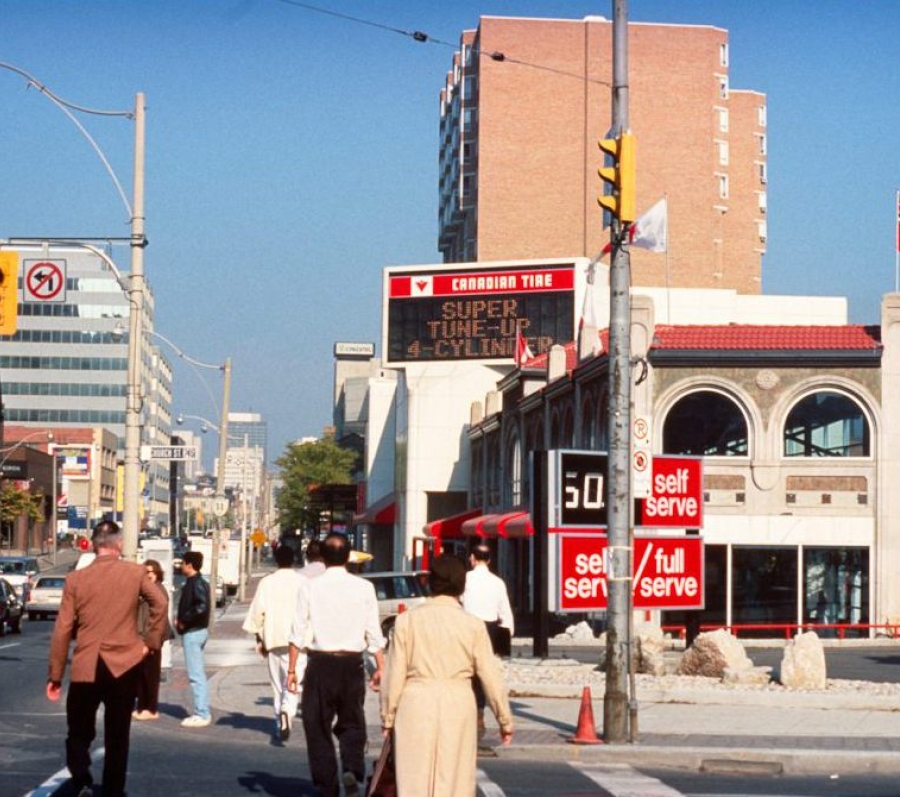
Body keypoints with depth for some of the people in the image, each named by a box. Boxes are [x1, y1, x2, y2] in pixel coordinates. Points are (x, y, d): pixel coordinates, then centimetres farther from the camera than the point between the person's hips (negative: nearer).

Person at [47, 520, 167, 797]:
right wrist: (151, 642, 1)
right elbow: (159, 602, -11)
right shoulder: (135, 573, -1)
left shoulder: (76, 578, 0)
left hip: (85, 668, 0)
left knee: (79, 732, 11)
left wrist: (55, 675, 5)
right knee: (117, 736, 10)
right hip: (124, 665, 0)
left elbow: (63, 630, 0)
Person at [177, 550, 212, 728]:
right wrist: (181, 619, 6)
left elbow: (202, 605, -28)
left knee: (196, 675, -8)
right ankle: (203, 712, 19)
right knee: (198, 674, 14)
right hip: (197, 631, 11)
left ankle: (201, 714, -7)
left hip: (193, 632, -11)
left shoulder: (196, 583, -15)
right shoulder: (196, 582, 14)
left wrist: (184, 620, -19)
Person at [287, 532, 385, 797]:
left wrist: (292, 669, 2)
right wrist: (380, 667, 7)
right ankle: (352, 769, -12)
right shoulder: (364, 588, 0)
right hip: (352, 664, 1)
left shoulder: (310, 587, -3)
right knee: (352, 724, 14)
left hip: (320, 664, -1)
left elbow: (300, 631, -3)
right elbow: (374, 632, 0)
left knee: (318, 727, 9)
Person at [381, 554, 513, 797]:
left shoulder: (407, 621, -1)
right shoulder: (473, 625, -2)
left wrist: (388, 716, 10)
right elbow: (491, 676, 1)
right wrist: (505, 719, 10)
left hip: (416, 705, 0)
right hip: (458, 706, 0)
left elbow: (395, 673, 0)